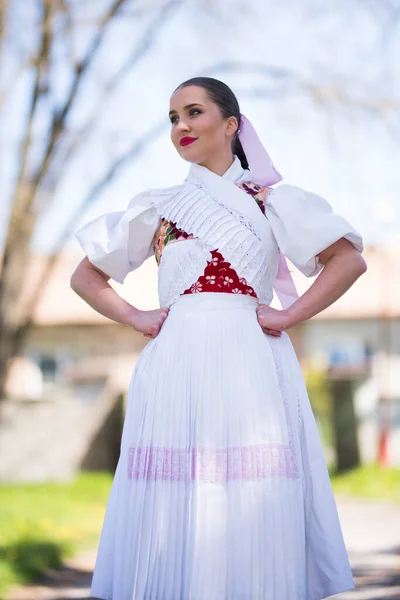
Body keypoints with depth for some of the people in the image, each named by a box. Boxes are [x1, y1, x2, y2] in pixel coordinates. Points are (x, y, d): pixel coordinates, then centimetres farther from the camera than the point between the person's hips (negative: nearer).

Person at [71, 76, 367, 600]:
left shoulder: (272, 201, 11)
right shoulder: (156, 208, 17)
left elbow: (349, 259, 6)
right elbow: (86, 277, 20)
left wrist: (289, 316, -3)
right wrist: (136, 318, 5)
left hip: (249, 370, -2)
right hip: (176, 373, 2)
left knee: (251, 511, -6)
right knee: (174, 513, -3)